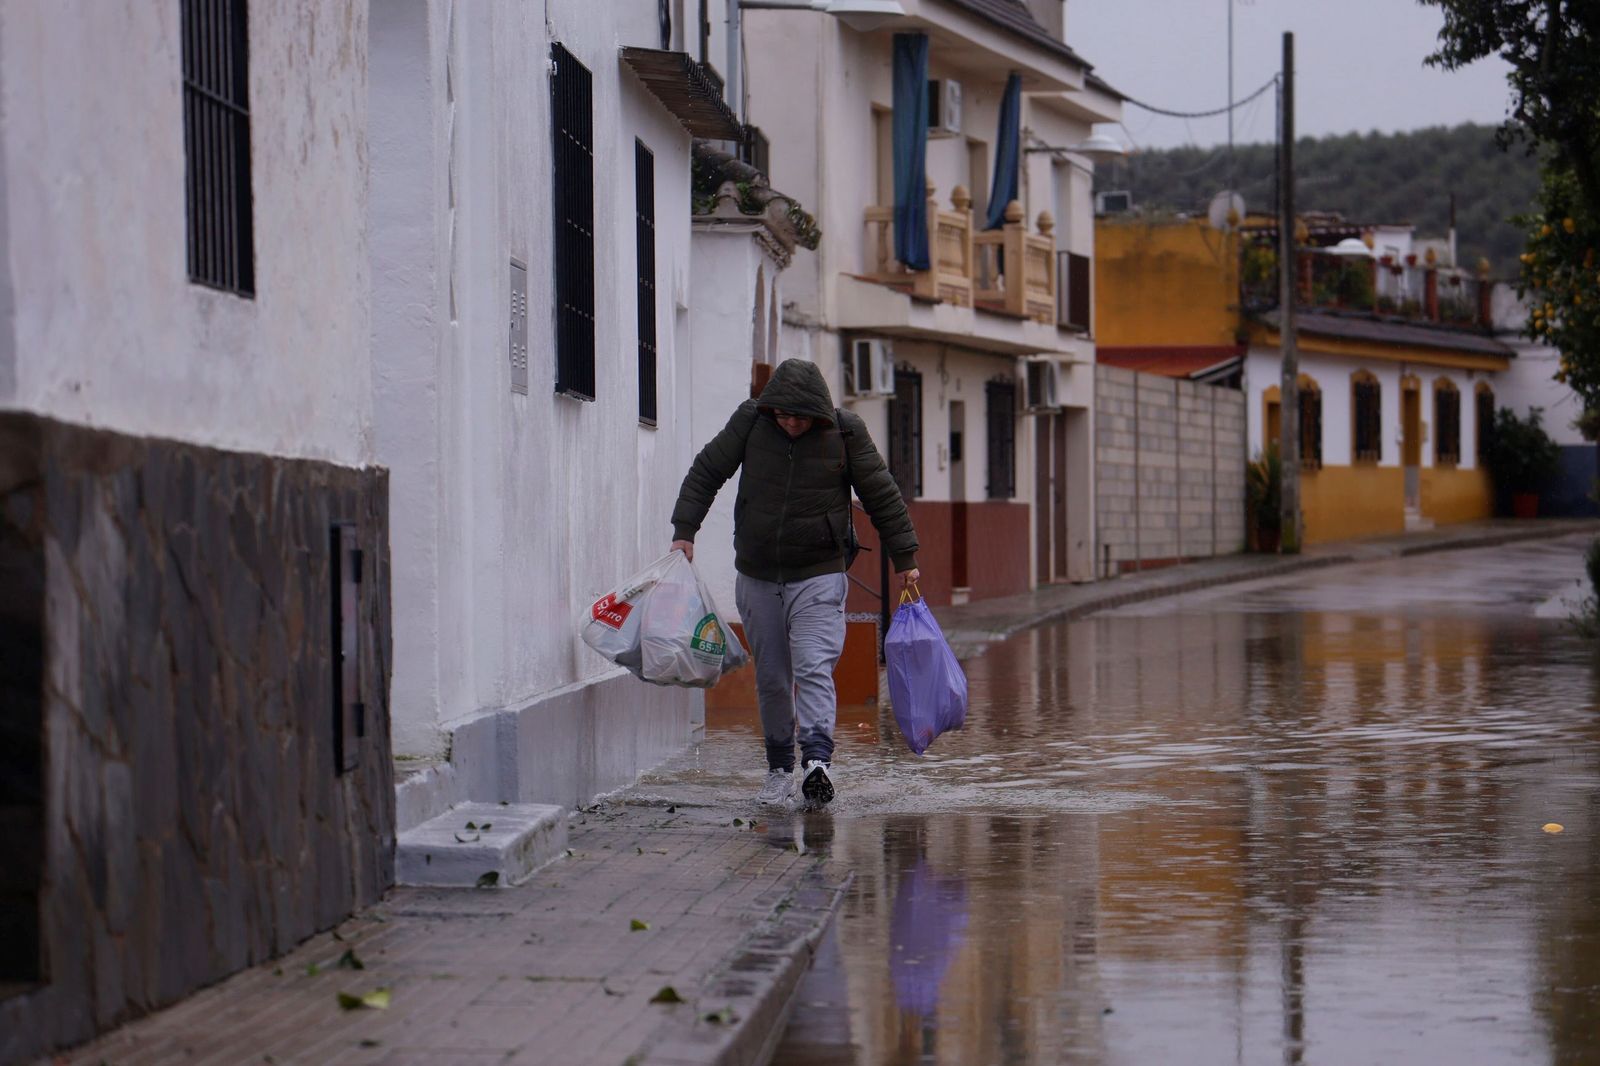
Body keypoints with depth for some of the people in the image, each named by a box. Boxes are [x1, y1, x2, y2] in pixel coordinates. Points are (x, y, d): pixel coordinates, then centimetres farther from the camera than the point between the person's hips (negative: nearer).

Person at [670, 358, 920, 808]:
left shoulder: (845, 431, -8)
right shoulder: (750, 420, -5)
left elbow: (881, 495, 1)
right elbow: (707, 471, 4)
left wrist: (904, 559, 4)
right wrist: (684, 530, -3)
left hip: (819, 576, -3)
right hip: (757, 577, 3)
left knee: (813, 669, -18)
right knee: (771, 678, 8)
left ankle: (818, 758, -30)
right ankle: (779, 767, 18)